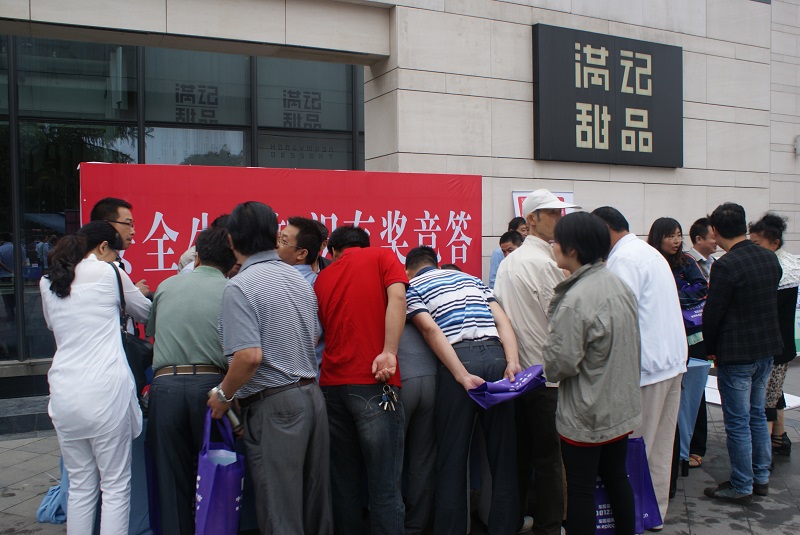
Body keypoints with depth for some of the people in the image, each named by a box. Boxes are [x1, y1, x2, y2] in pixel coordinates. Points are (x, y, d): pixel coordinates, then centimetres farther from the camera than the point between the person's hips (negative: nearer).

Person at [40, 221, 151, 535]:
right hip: (105, 391, -5)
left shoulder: (47, 283, 12)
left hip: (64, 394, 5)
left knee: (80, 486, 13)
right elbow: (145, 313, 13)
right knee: (116, 485, 3)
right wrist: (137, 294, 36)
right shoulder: (108, 273, -1)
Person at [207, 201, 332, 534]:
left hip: (274, 403, -7)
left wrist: (223, 395, -7)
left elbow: (249, 356, -22)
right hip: (312, 394, 8)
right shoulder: (299, 279, 11)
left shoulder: (240, 286, -13)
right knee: (315, 502, 18)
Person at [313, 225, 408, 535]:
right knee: (384, 485, -2)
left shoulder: (322, 278, 19)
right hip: (373, 382, -5)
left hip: (332, 384, 5)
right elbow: (397, 297, -11)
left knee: (344, 483, 12)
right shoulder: (382, 257, 7)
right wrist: (389, 352, -17)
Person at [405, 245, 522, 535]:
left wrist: (462, 376, -10)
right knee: (503, 451, 12)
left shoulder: (412, 288, 13)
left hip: (459, 358, -4)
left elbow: (431, 330, -5)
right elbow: (502, 320, 10)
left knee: (452, 457, 6)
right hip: (496, 354, 4)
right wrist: (513, 362, -2)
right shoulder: (471, 278, 26)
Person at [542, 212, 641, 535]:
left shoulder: (574, 299, -24)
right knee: (617, 478, 22)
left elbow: (561, 362, -21)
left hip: (586, 416, -8)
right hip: (622, 407, 8)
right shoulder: (620, 286, 2)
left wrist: (548, 367, -2)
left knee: (581, 490, 5)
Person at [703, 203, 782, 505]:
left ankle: (741, 488, 14)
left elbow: (712, 313, -15)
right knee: (757, 415, 20)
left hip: (736, 354, -8)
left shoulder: (725, 266, -21)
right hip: (767, 349, 8)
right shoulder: (770, 258, 3)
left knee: (738, 422, 3)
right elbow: (773, 301, 12)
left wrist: (711, 349, 0)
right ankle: (761, 478, 31)